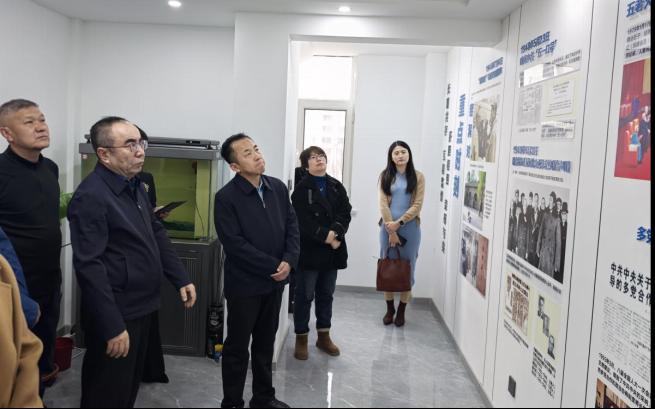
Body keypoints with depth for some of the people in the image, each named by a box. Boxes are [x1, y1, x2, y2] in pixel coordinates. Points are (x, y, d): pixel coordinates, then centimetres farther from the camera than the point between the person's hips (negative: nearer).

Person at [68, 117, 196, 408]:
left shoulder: (134, 186, 9)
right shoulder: (91, 196, -20)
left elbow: (156, 235, 17)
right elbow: (89, 267, -24)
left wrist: (180, 278, 9)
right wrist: (112, 327, -24)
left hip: (142, 308, 9)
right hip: (117, 316, -8)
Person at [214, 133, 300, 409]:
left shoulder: (278, 187, 3)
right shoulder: (226, 197, -15)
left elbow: (292, 225, 5)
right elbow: (235, 244, -19)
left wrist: (289, 261, -12)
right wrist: (273, 266, -17)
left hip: (274, 281, 6)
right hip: (244, 283, -5)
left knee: (265, 343, 19)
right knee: (237, 347, 9)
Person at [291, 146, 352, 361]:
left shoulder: (337, 187, 10)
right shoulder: (301, 188, -6)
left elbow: (345, 213, -1)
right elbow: (304, 221, -15)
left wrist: (335, 233, -18)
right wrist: (326, 237, -20)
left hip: (332, 251, 5)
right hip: (309, 250, -5)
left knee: (326, 294, 14)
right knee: (305, 295, 3)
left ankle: (324, 336, 27)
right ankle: (301, 338, 14)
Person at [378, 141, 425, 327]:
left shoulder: (418, 177, 1)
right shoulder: (385, 176, 4)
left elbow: (417, 205, -6)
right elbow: (383, 204, -4)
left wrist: (399, 223, -15)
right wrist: (391, 230, -12)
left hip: (409, 227, -1)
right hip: (388, 227, 1)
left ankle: (401, 311, 17)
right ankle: (389, 309, 21)